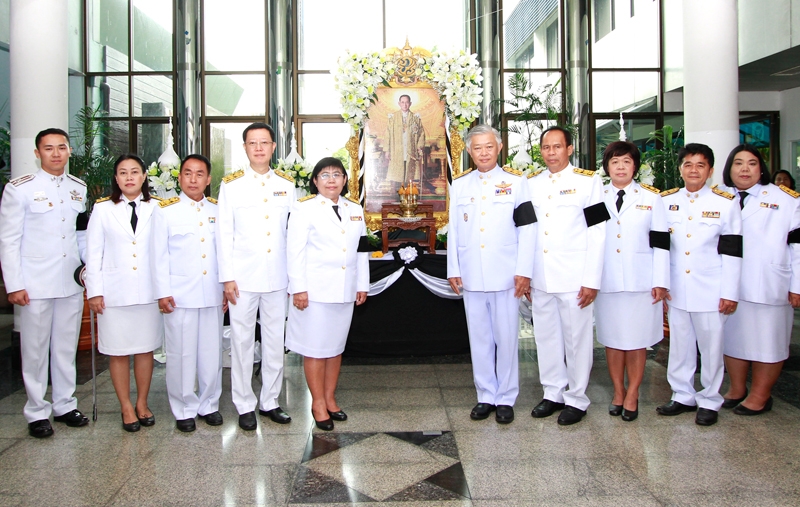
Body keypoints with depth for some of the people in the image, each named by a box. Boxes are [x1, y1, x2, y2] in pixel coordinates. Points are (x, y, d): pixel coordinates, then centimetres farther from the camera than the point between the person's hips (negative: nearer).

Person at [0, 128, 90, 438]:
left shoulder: (80, 189, 8)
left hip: (72, 283, 4)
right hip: (36, 284, -4)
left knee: (66, 348, 13)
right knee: (35, 350, 6)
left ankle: (65, 405, 27)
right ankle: (37, 412, 20)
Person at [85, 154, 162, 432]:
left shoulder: (156, 208, 4)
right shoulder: (103, 209, 4)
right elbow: (93, 253, 3)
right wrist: (94, 291, -2)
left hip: (148, 291, 1)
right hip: (115, 291, 0)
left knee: (145, 349, 9)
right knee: (118, 352, 5)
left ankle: (142, 403, 24)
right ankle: (127, 407, 19)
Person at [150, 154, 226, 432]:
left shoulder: (218, 211, 10)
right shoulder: (166, 211, 1)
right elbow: (158, 255, -1)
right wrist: (162, 293, -6)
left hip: (213, 294, 3)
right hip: (179, 295, -3)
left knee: (212, 352, 7)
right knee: (181, 354, 3)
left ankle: (209, 404, 23)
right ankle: (184, 409, 17)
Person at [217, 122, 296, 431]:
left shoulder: (286, 185, 8)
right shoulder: (231, 185, 2)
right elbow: (224, 234, -1)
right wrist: (227, 278, -6)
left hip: (277, 277, 2)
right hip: (243, 276, -2)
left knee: (275, 341, 8)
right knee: (242, 341, 4)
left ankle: (270, 401, 22)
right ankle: (245, 405, 17)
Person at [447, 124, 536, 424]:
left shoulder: (515, 182, 2)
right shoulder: (459, 184, 11)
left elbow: (526, 228, -1)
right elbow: (453, 229, 10)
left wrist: (524, 271, -7)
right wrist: (453, 270, 6)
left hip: (505, 274, -2)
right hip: (471, 275, 3)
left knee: (506, 337, 3)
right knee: (479, 337, 9)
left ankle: (506, 398, 16)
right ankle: (485, 396, 21)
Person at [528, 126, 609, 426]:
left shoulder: (588, 181, 0)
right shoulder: (531, 183, 12)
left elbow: (597, 234, -5)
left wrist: (592, 280, -10)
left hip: (574, 277, -4)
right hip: (539, 277, 4)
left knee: (577, 339, 3)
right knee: (546, 337, 11)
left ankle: (576, 399, 17)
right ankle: (553, 393, 25)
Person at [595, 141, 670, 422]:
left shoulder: (651, 199, 6)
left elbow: (660, 243, 2)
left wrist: (660, 282, -4)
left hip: (640, 282, -1)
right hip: (606, 282, 2)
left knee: (637, 340, 3)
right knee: (612, 339, 7)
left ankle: (632, 396, 16)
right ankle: (618, 392, 21)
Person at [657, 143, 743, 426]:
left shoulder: (726, 203, -1)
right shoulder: (665, 201, 6)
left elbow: (732, 251, -3)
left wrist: (730, 293, -7)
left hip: (710, 291, -3)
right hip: (675, 289, 3)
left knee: (711, 347, 5)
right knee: (679, 345, 11)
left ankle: (709, 401, 20)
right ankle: (683, 396, 25)